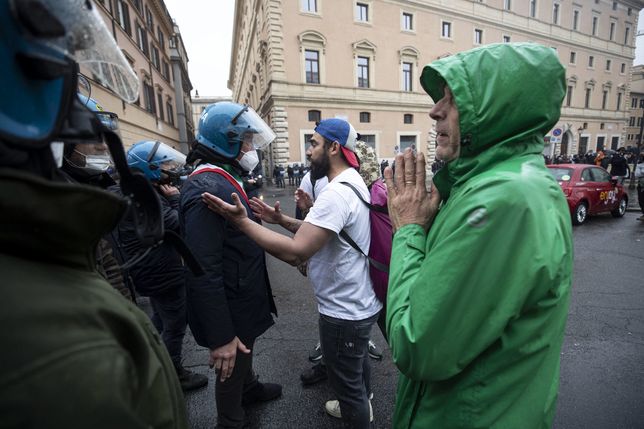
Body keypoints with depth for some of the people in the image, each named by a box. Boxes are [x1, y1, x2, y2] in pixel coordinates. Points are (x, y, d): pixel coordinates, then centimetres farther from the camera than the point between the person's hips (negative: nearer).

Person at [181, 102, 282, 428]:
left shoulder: (225, 180, 6)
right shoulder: (207, 189, -28)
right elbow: (204, 273, -31)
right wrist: (221, 336, -27)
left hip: (242, 299, 10)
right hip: (229, 309, -10)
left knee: (245, 351, 31)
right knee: (231, 367, 15)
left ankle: (249, 389, 58)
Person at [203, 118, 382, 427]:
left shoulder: (336, 192, -29)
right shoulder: (353, 183, 6)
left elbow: (296, 253, -33)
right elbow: (320, 232, 11)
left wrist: (242, 221, -27)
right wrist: (282, 220, 2)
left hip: (344, 312, -11)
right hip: (359, 303, 11)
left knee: (347, 382, 15)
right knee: (357, 366, 32)